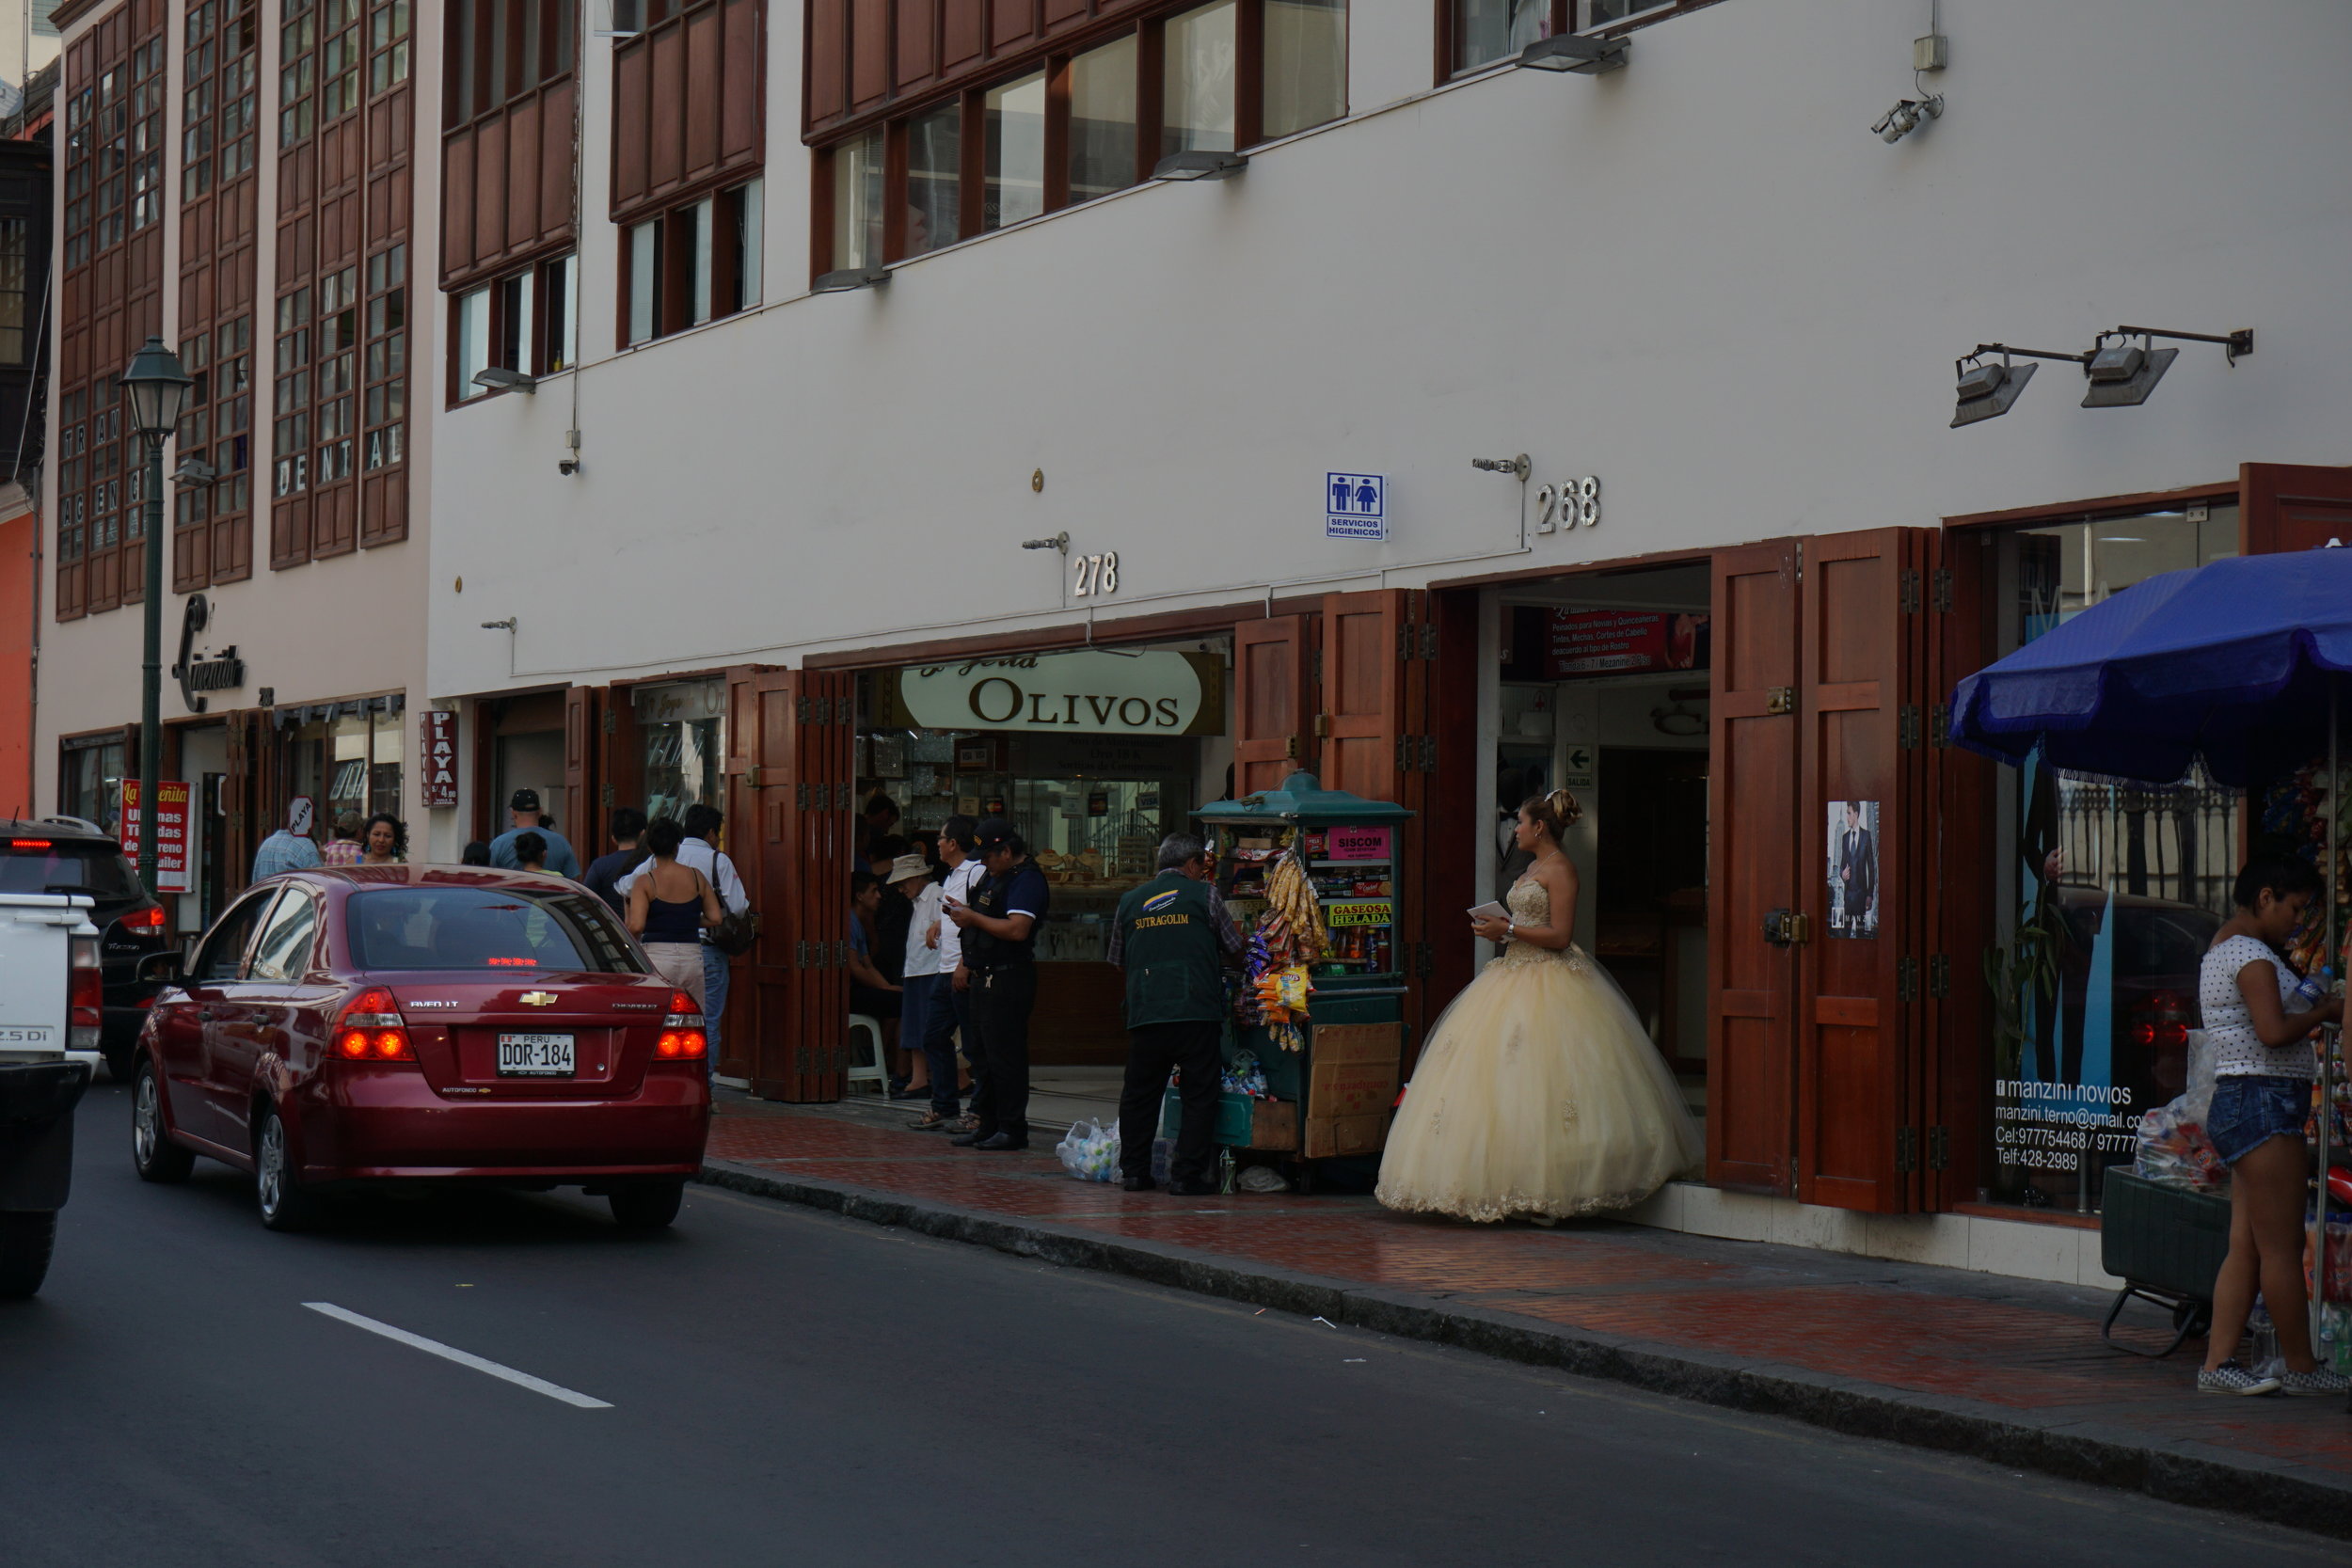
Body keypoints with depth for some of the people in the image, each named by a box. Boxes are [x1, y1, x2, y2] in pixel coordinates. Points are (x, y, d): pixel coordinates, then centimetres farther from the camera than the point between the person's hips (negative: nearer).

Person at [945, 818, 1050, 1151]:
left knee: (1005, 1055, -9)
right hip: (985, 978, 10)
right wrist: (962, 915, 10)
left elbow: (1017, 929, -25)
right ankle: (987, 1125, 18)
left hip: (1010, 978, -10)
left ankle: (1012, 1129, -7)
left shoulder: (1026, 880, -13)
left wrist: (974, 919, -16)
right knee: (985, 1053, 12)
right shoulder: (993, 877, 19)